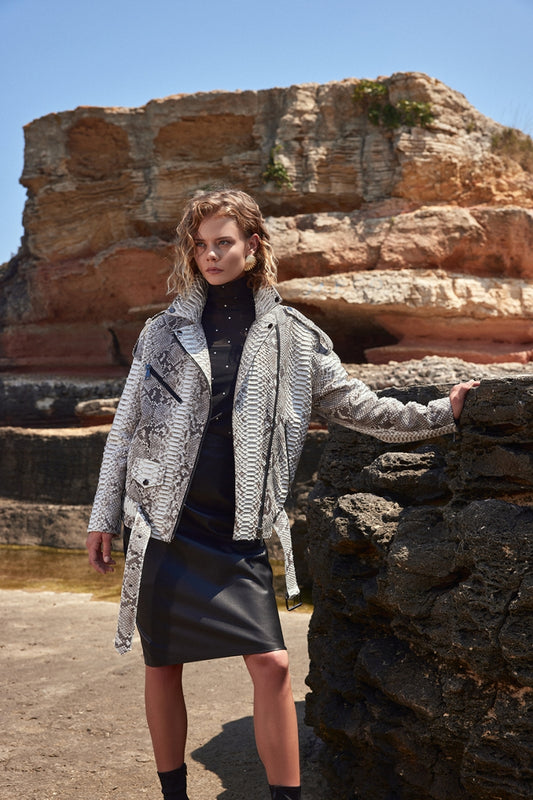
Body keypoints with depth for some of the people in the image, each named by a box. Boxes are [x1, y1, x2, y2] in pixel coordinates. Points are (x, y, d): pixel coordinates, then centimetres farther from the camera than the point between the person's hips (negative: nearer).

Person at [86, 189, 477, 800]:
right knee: (162, 667, 8)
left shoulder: (293, 336, 5)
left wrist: (441, 413, 6)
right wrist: (104, 516, 7)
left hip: (239, 532, -1)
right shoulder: (165, 330, 6)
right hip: (161, 524, 1)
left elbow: (356, 405, 10)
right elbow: (126, 428, 8)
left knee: (271, 663, -7)